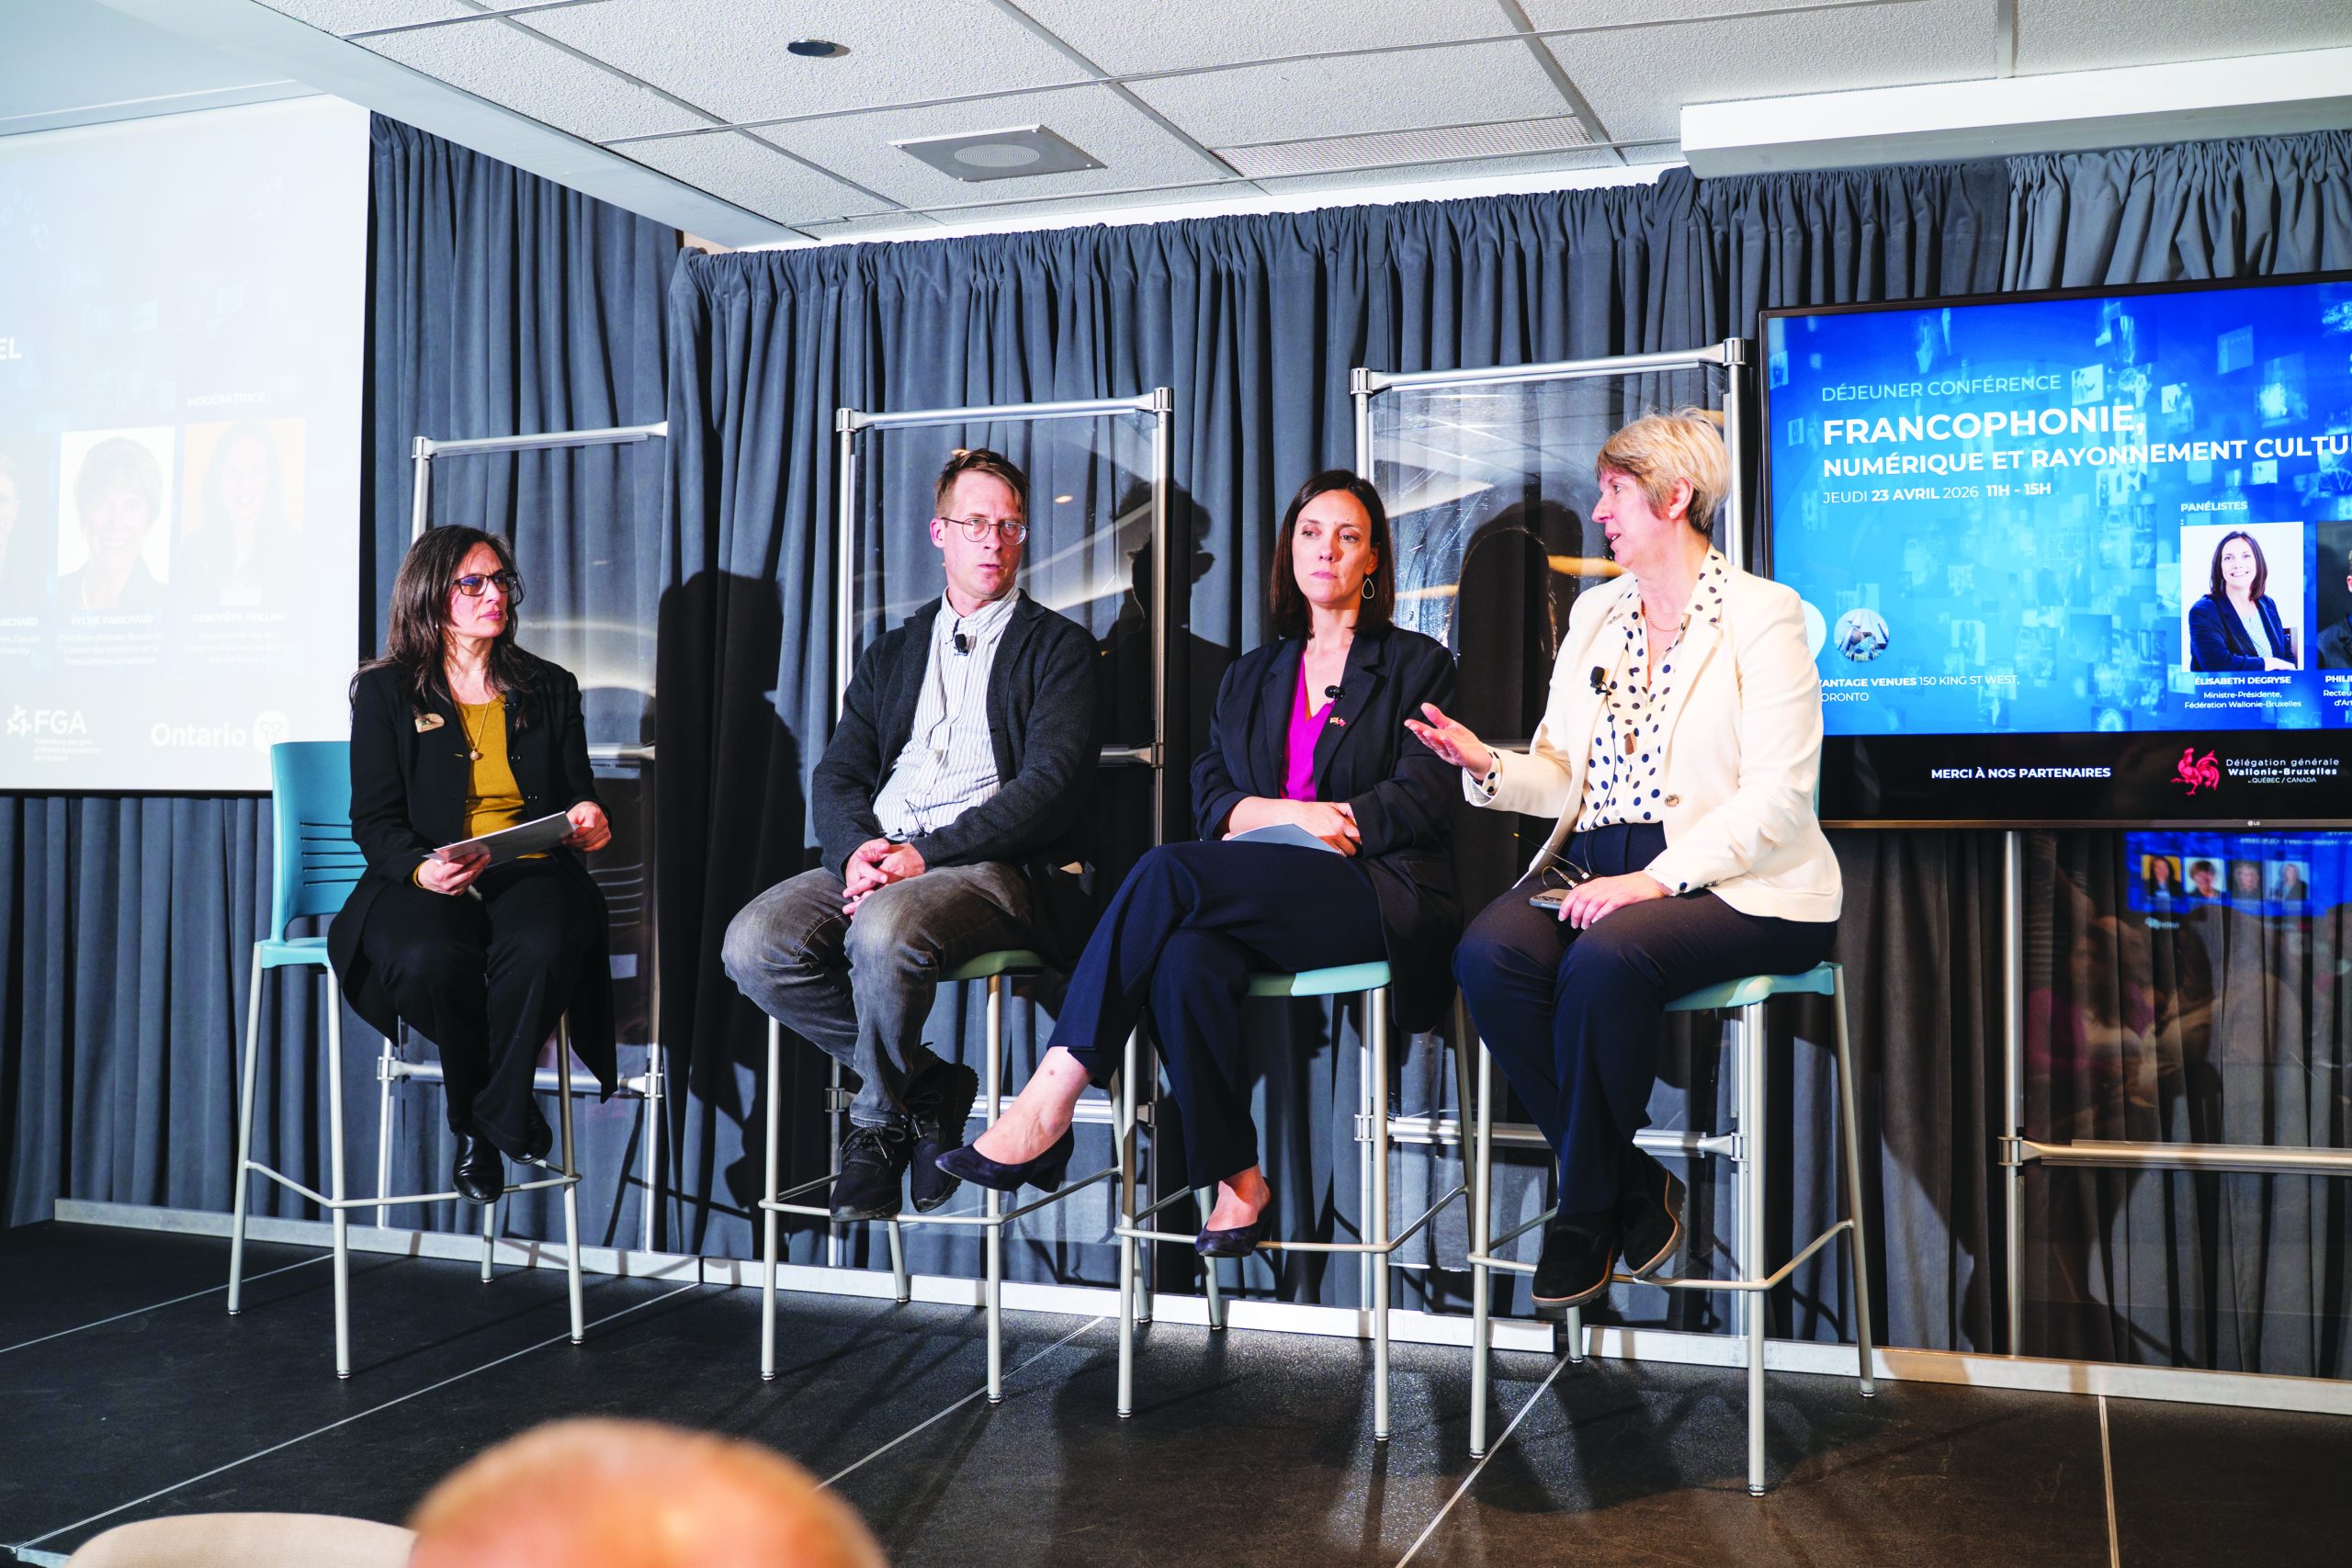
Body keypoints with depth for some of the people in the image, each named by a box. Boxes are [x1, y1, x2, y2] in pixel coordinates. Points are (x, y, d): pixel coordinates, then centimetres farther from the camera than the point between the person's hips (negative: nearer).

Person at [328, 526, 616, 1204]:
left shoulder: (550, 688, 19)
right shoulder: (386, 692, 11)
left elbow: (579, 795, 19)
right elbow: (375, 819, 3)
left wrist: (587, 820, -8)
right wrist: (420, 867, -20)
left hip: (529, 874, 1)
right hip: (426, 882, -1)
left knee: (540, 949, -36)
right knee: (427, 959, -37)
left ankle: (484, 1124, -13)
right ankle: (504, 1118, -10)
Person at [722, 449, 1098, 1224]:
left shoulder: (1058, 646, 9)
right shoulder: (892, 653, 24)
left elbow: (1051, 784, -6)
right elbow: (837, 777, 14)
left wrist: (925, 856, -16)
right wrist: (857, 851, -10)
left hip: (996, 865, -5)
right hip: (879, 860, 5)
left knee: (885, 933, -36)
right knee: (754, 943, -22)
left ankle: (878, 1115, -6)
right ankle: (928, 1087, -5)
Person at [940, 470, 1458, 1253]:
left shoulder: (1416, 666, 13)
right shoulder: (1250, 677, 25)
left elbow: (1421, 801, -1)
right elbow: (1210, 801, 13)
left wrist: (1274, 819, -7)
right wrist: (1295, 815, -8)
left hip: (1378, 897, -4)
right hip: (1261, 899, 4)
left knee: (1168, 871, -29)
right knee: (1186, 960, -35)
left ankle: (1047, 1108, -29)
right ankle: (1236, 1180, -26)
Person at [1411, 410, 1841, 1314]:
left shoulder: (1762, 614, -2)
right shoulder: (1595, 612, 19)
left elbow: (1776, 798, -12)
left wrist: (1657, 879, -23)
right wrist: (1490, 765, -4)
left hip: (1734, 887, -5)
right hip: (1593, 866, 6)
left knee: (1605, 960, -35)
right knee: (1490, 953, -25)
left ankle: (1587, 1208, -10)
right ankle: (1633, 1187, -10)